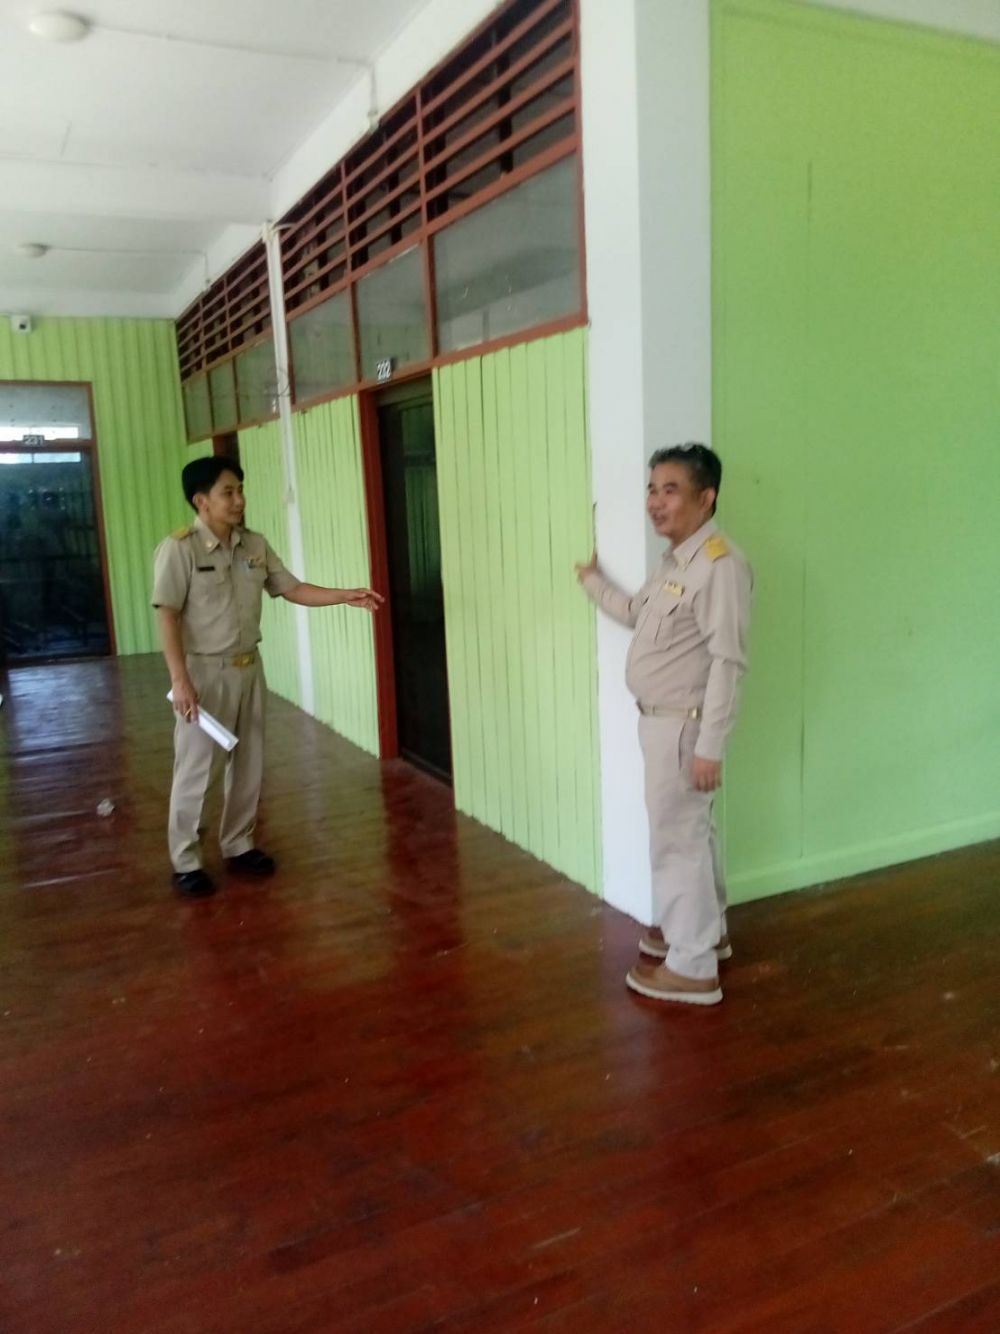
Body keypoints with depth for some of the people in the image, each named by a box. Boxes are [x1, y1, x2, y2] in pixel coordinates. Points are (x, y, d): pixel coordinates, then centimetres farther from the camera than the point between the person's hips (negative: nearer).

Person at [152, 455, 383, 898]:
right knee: (194, 770, 3)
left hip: (248, 668, 6)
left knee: (248, 764, 14)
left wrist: (346, 595, -6)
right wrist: (180, 680, -21)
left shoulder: (255, 546, 4)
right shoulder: (178, 549, -15)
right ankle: (185, 862, 17)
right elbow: (167, 616, -16)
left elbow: (293, 590, 7)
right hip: (204, 672, -6)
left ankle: (237, 845, 30)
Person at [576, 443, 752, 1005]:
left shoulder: (720, 563, -21)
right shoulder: (675, 560, 10)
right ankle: (706, 930, 39)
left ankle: (692, 968, 12)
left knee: (677, 840, -1)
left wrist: (710, 746, -25)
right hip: (661, 722, 10)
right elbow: (636, 612, 28)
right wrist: (594, 580, 33)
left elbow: (728, 662, -25)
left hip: (684, 726, -10)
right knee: (692, 831, 22)